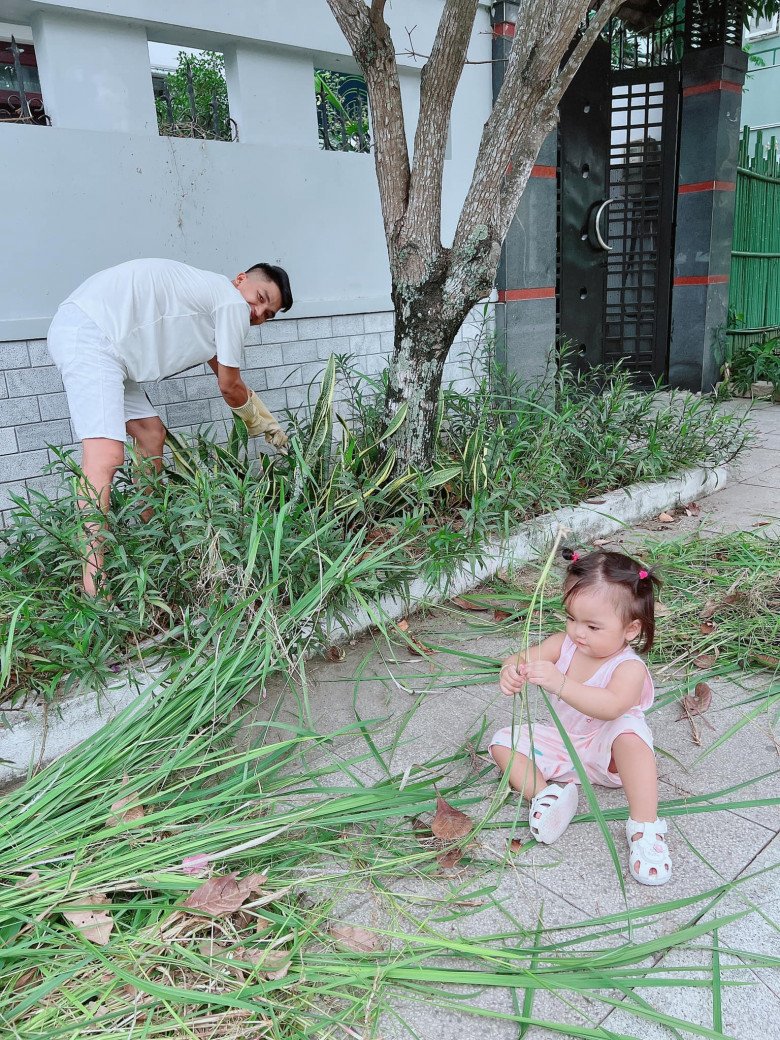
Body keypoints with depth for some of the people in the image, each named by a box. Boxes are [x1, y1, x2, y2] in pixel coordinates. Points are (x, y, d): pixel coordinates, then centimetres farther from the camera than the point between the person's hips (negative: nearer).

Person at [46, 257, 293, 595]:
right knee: (105, 455, -22)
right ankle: (93, 587, -27)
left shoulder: (208, 298, 28)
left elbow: (225, 378, 39)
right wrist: (256, 418, 25)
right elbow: (229, 386, 5)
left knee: (151, 434, 17)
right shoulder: (233, 303, -2)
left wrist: (267, 421, 45)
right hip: (88, 333, -11)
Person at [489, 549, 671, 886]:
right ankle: (544, 793, -23)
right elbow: (524, 657, -17)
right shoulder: (564, 645, -9)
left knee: (628, 731, -39)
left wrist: (560, 683, -59)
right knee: (504, 741, -6)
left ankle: (645, 828, -34)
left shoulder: (629, 667, -26)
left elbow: (610, 706, -46)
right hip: (564, 748, 6)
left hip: (609, 756, -6)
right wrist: (512, 671, -44)